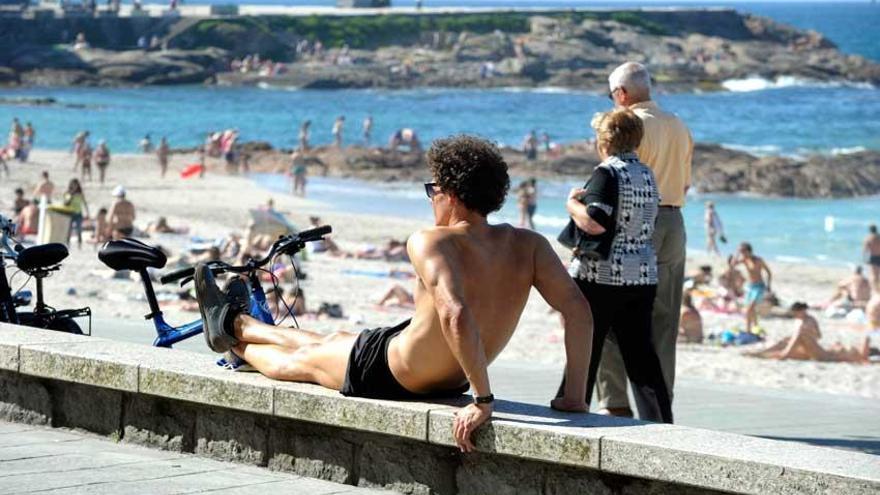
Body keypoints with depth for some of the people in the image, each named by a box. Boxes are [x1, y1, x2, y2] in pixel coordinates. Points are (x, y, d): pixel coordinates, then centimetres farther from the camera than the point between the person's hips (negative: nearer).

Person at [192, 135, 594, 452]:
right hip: (453, 381, 6)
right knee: (332, 340, 31)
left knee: (303, 360, 27)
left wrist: (483, 399, -39)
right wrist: (574, 395, -11)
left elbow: (455, 314, -44)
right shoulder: (529, 246, -12)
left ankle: (231, 329, 56)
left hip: (394, 376, -6)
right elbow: (578, 309, -16)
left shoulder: (430, 242, -29)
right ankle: (235, 324, 55)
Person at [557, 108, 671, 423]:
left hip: (600, 278, -7)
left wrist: (572, 203, -7)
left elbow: (594, 222, -25)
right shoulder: (647, 175, 11)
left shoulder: (607, 173, -13)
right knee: (641, 356, 9)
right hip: (643, 277, 7)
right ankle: (661, 423, 5)